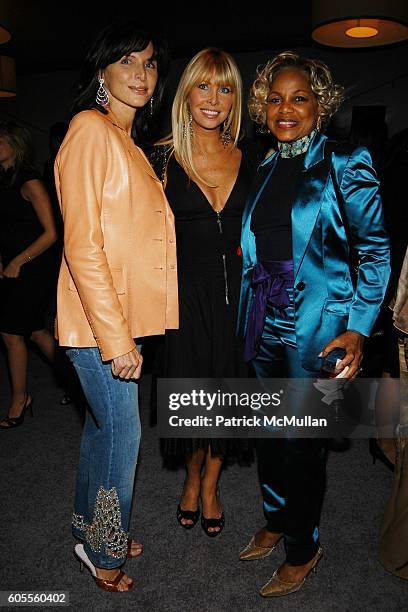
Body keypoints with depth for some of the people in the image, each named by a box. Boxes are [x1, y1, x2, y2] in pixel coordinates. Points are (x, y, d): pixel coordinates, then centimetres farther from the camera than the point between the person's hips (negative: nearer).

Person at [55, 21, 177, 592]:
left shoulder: (130, 143, 16)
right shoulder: (91, 129, -12)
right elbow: (82, 245, -20)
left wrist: (126, 326, 15)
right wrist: (117, 337, -21)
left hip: (124, 315, 9)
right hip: (99, 319, -9)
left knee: (103, 423, 19)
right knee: (122, 431, 3)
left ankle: (89, 525, 39)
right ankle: (105, 547, 26)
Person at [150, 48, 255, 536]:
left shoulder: (245, 158, 5)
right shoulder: (163, 158, -3)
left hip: (236, 291, 3)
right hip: (186, 292, -2)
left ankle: (210, 486, 34)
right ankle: (193, 476, 38)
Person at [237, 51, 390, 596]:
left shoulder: (346, 163, -8)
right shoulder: (266, 169, 9)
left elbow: (375, 249, -8)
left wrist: (358, 329, -15)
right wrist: (250, 314, 9)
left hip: (316, 327, -6)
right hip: (265, 325, 6)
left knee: (301, 441, 5)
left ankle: (303, 550, 28)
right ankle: (276, 523, 41)